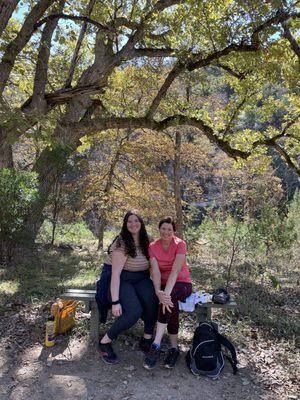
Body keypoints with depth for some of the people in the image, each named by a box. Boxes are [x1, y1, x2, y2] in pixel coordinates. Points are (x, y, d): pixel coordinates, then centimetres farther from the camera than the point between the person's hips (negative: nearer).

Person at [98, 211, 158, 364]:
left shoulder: (145, 242, 6)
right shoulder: (121, 242, -14)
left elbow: (150, 265, 16)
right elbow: (116, 273, -19)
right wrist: (115, 301, -26)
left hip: (141, 279, 5)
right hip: (121, 280, -5)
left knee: (152, 300, -27)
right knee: (134, 311, -30)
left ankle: (147, 340, -7)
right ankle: (105, 342, -8)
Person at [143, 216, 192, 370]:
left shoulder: (180, 244, -14)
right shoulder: (153, 246, -5)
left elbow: (175, 271, -26)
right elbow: (156, 271, -17)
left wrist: (166, 293, -37)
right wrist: (158, 292, -34)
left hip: (182, 284, -2)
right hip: (164, 285, 2)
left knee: (169, 298, -34)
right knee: (172, 303, -31)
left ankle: (156, 346, -32)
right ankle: (174, 347, -17)